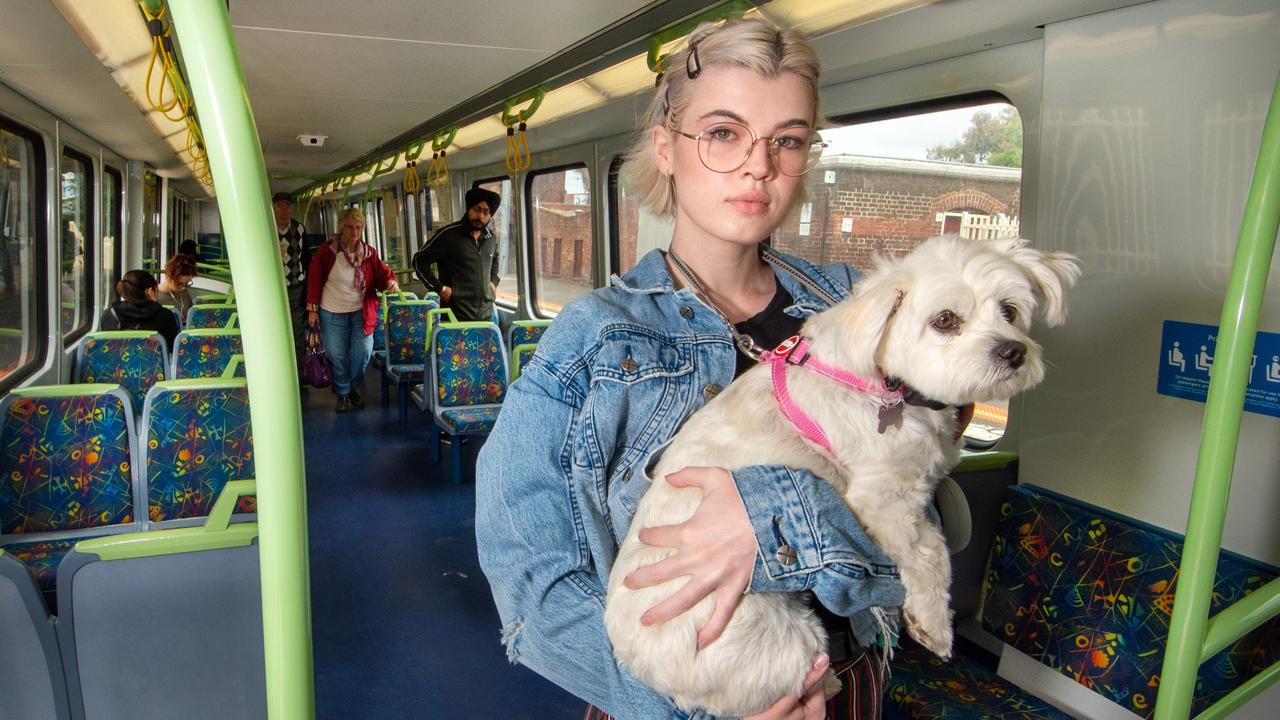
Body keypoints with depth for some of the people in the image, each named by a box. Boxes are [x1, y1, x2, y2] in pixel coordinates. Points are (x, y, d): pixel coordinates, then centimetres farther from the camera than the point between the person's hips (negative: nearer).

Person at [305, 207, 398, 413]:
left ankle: (353, 389, 26)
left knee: (363, 352, 2)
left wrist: (390, 282, -24)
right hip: (332, 313, -2)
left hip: (361, 312, 2)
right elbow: (314, 279, -5)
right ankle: (342, 394, 23)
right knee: (337, 355, 5)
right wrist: (312, 309, -6)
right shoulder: (327, 251, -10)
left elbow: (382, 273, 1)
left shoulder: (368, 253, -3)